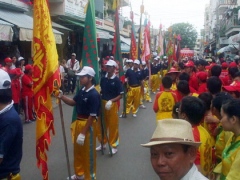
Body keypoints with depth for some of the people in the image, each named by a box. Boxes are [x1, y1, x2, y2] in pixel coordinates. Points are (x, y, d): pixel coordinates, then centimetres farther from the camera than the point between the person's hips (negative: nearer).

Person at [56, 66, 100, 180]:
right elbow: (73, 102, 14)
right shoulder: (81, 91, 3)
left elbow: (92, 116, -23)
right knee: (77, 150, 21)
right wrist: (62, 96, -4)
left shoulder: (94, 95, -22)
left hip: (88, 125, -8)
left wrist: (83, 133, -22)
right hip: (78, 122, 8)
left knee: (88, 152, 8)